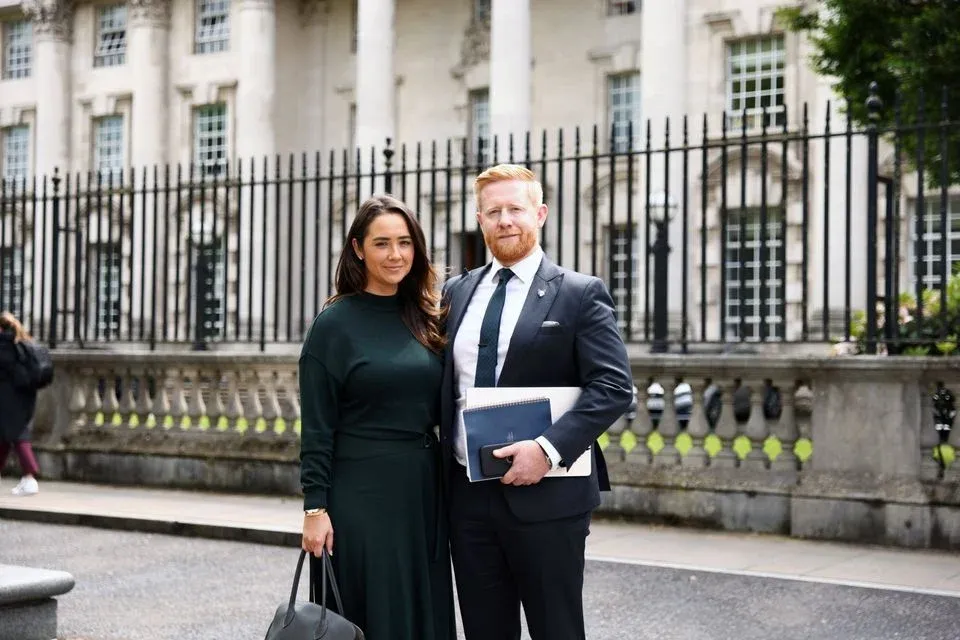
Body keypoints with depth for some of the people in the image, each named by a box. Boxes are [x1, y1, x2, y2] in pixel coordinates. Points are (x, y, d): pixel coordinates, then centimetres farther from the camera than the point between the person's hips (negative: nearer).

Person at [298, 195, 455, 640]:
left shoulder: (425, 318, 8)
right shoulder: (335, 323, -7)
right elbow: (316, 427, -8)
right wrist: (314, 508, -13)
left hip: (425, 489, 5)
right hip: (362, 492, -5)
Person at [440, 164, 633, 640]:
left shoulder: (579, 294, -3)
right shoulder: (457, 292, 12)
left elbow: (614, 386, -10)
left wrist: (549, 448, -20)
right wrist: (442, 465, 6)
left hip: (546, 493, -4)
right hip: (468, 493, 5)